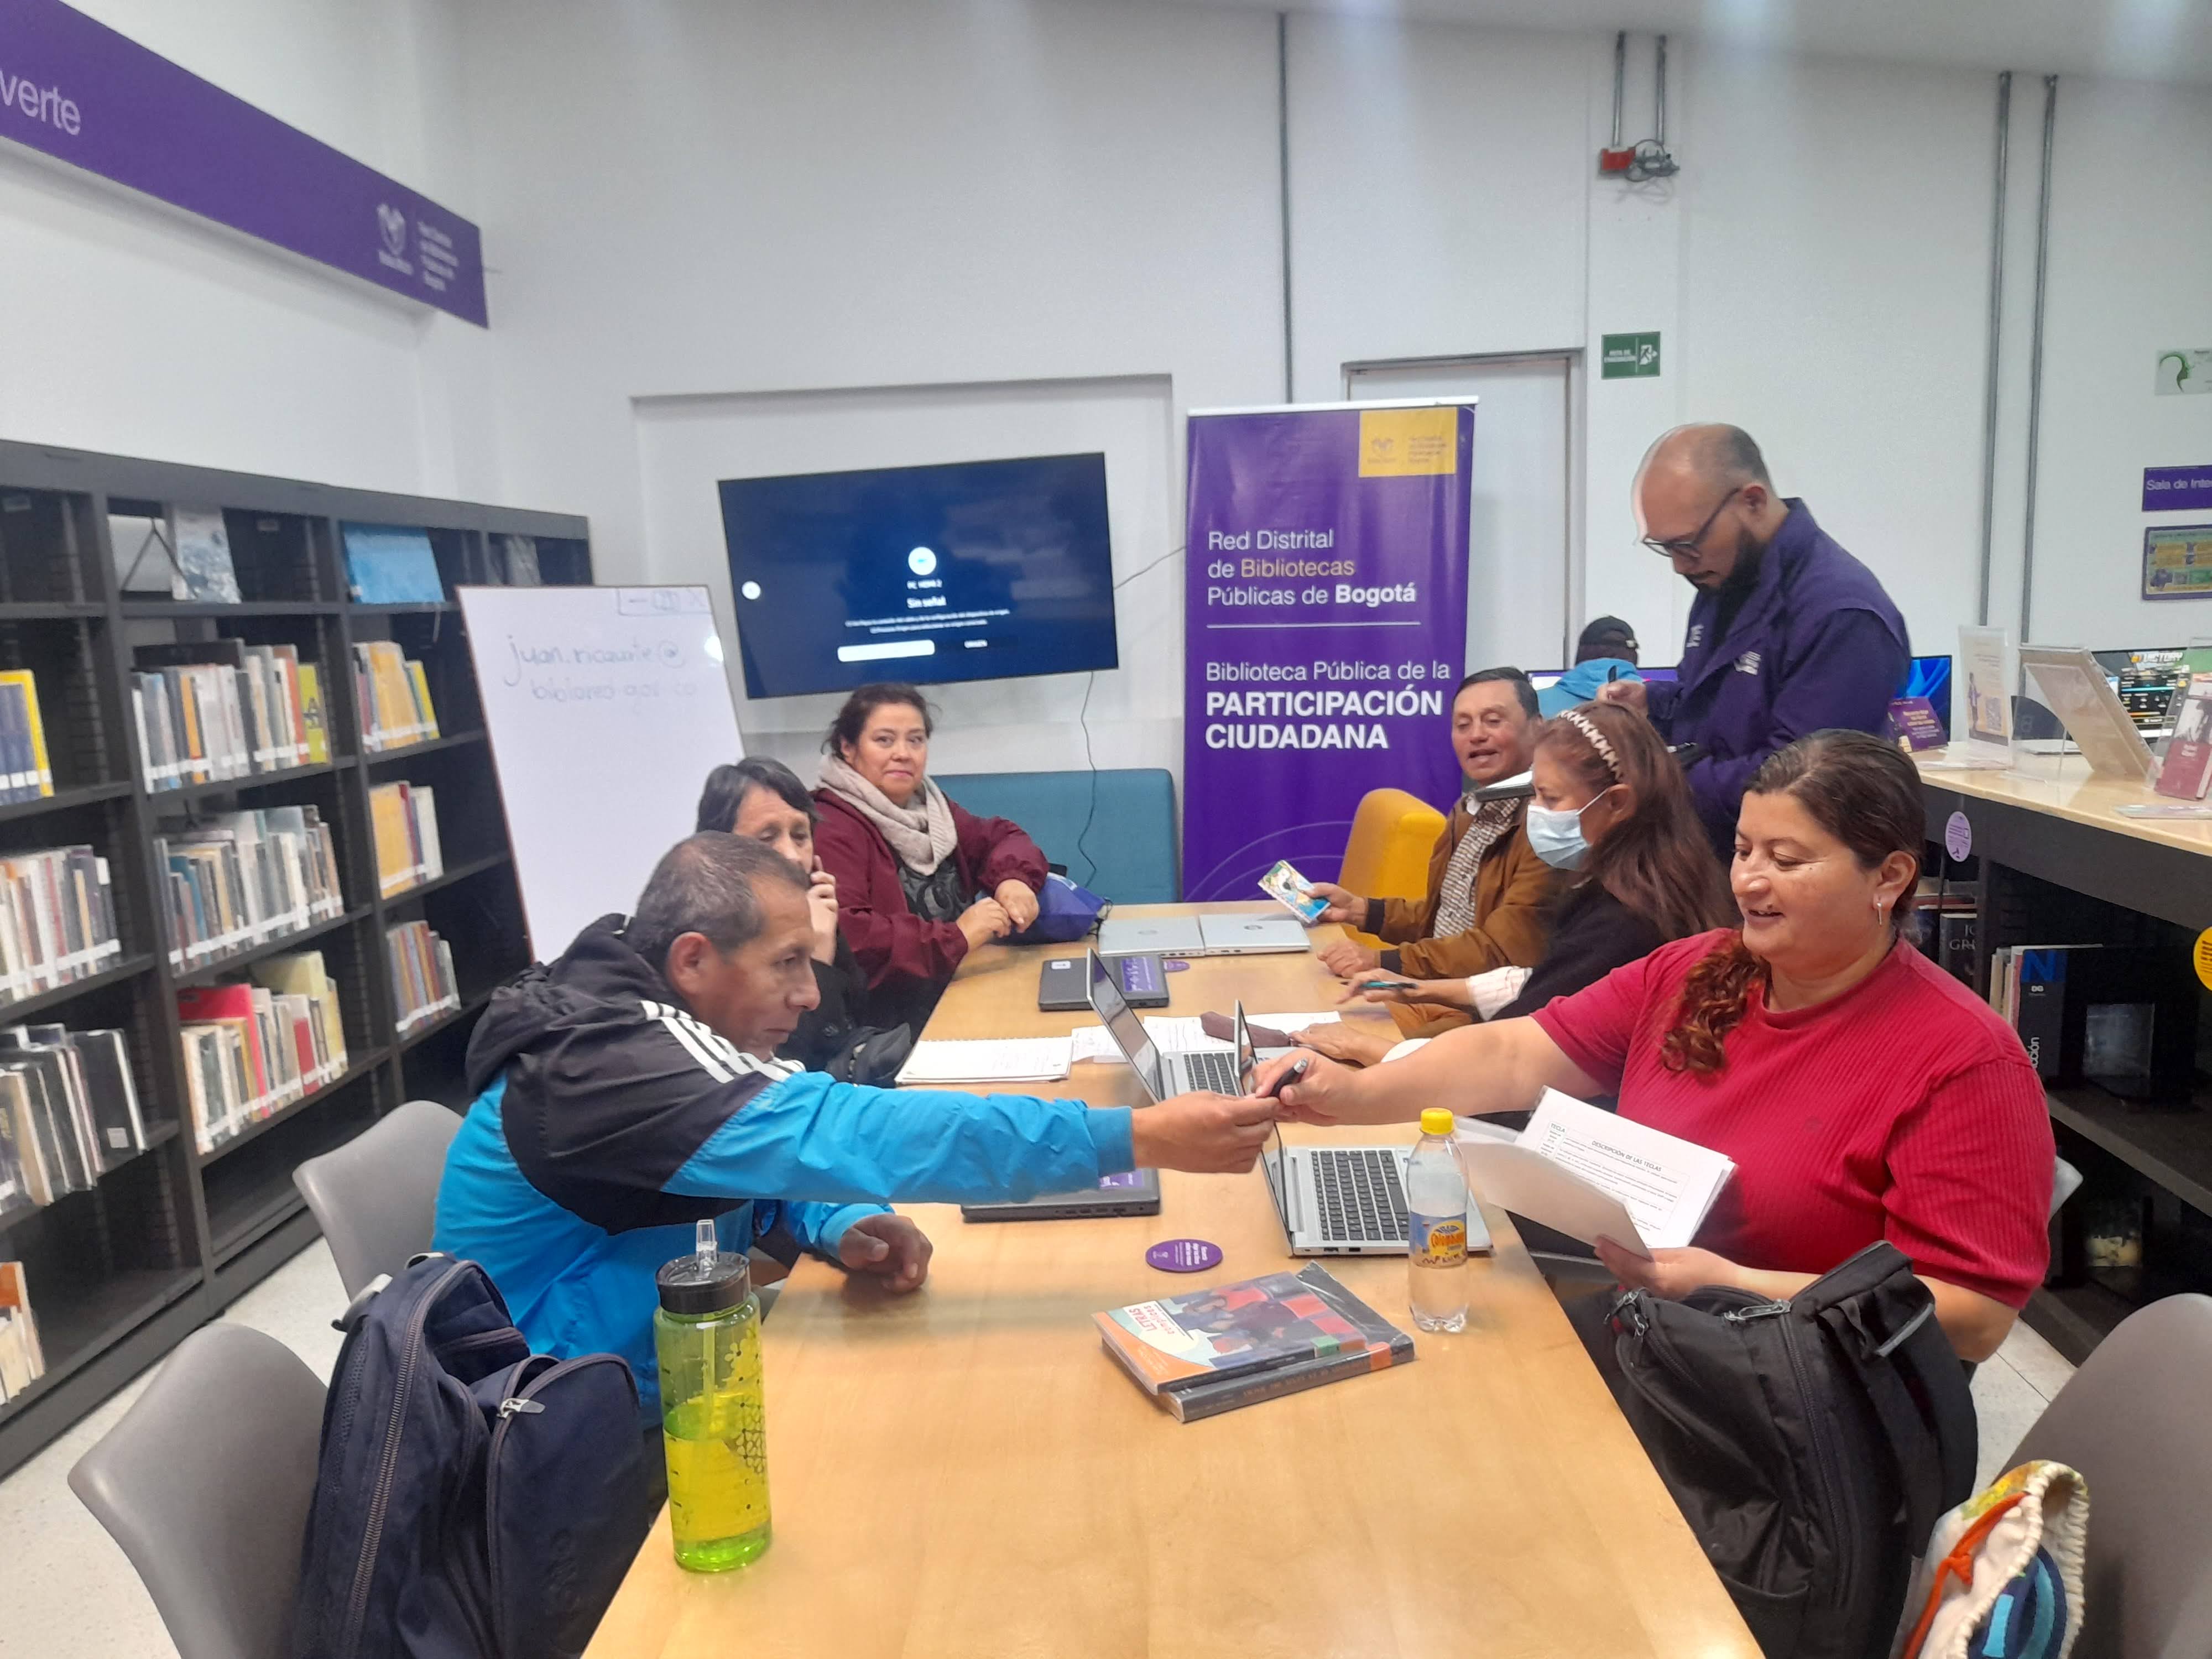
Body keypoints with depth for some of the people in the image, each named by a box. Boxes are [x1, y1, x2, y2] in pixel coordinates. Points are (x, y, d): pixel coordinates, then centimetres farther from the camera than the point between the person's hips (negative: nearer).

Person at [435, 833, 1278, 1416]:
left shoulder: (643, 1022, -1)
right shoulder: (601, 1068, -30)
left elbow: (776, 1159, 8)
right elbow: (832, 1133, -39)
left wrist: (841, 1228, -17)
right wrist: (1140, 1138, -40)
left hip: (664, 1382, 8)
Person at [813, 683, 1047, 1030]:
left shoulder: (928, 807, 13)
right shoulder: (832, 830, -15)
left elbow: (1000, 836, 20)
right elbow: (841, 936, -28)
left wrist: (1013, 878, -4)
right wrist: (956, 937, -23)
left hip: (963, 994, 9)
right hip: (887, 1024, -8)